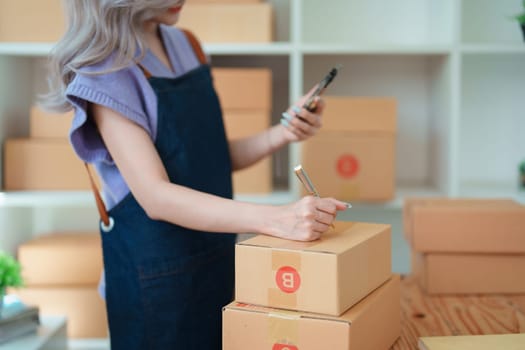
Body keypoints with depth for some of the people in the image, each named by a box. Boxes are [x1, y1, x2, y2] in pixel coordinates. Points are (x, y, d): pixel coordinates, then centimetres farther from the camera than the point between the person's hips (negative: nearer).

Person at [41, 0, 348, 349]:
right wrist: (275, 219, -38)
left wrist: (282, 134, -7)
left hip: (219, 257, 7)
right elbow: (155, 197, -27)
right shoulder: (105, 71, -17)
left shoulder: (188, 46, 5)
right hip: (157, 271, -7)